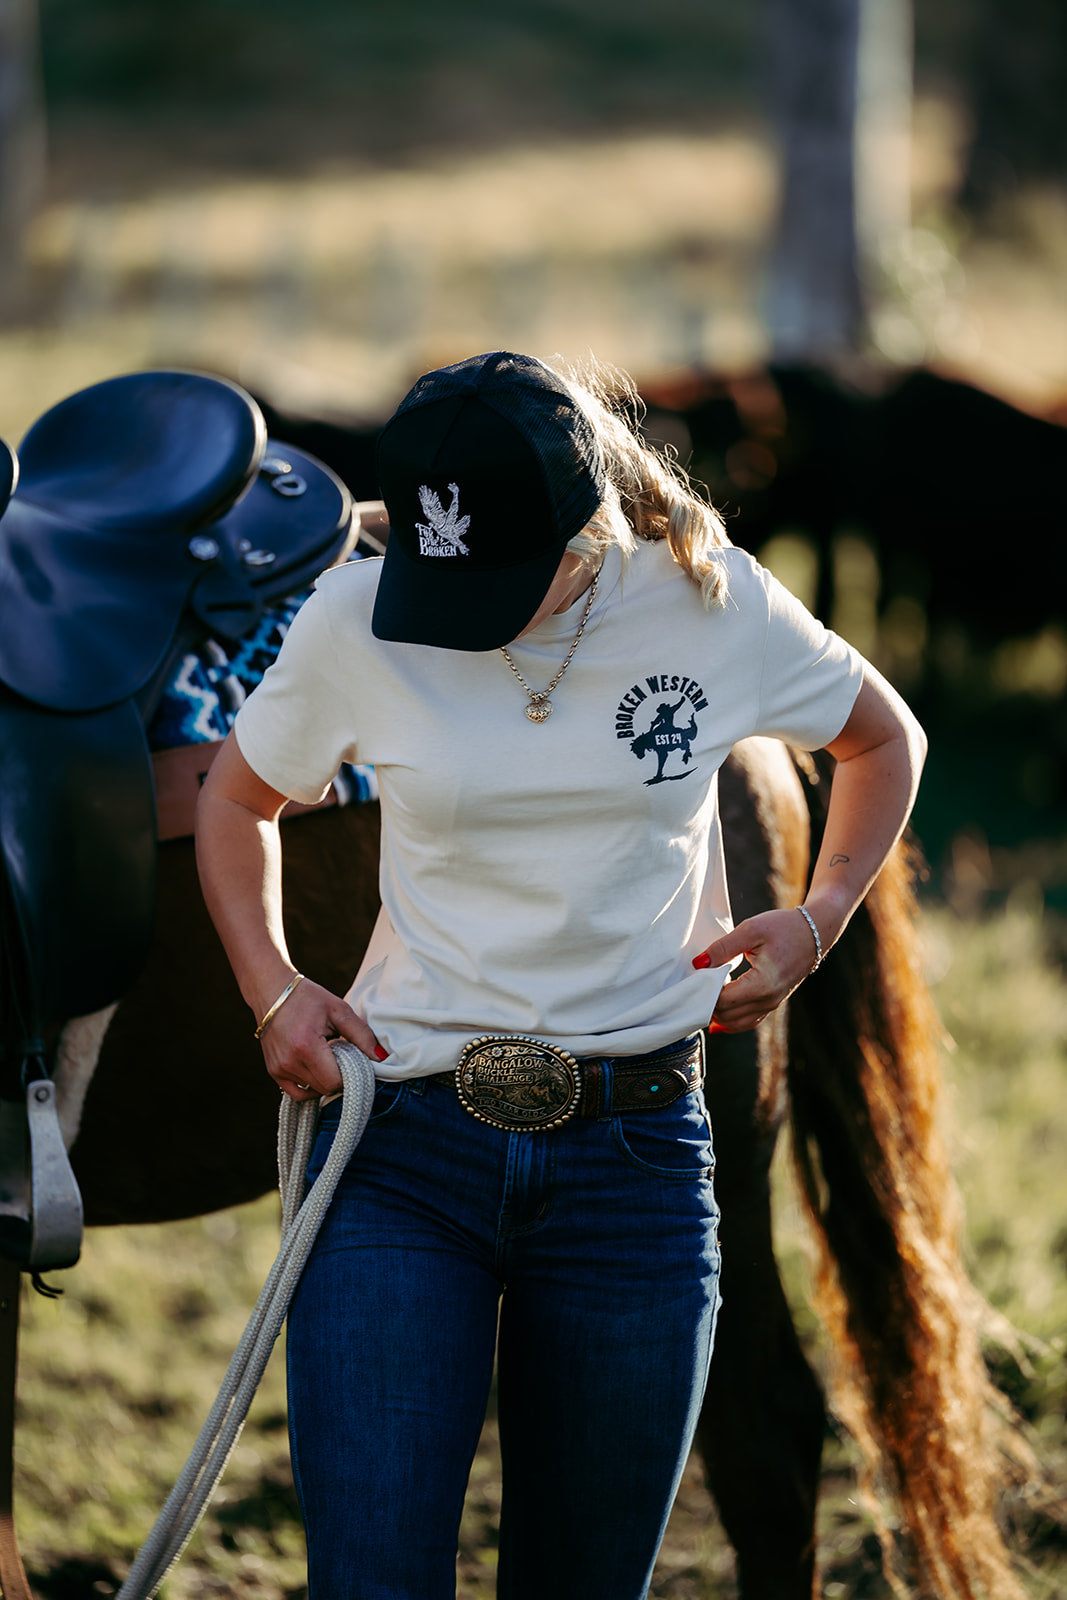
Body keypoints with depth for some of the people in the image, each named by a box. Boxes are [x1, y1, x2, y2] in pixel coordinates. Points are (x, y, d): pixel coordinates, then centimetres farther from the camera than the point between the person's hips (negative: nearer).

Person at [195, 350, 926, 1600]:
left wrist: (818, 921, 3)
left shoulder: (713, 607, -2)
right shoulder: (357, 621, -3)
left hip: (635, 1165, 1)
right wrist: (271, 989, 2)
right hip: (403, 1151, -1)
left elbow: (884, 740, 18)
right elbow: (237, 798, 16)